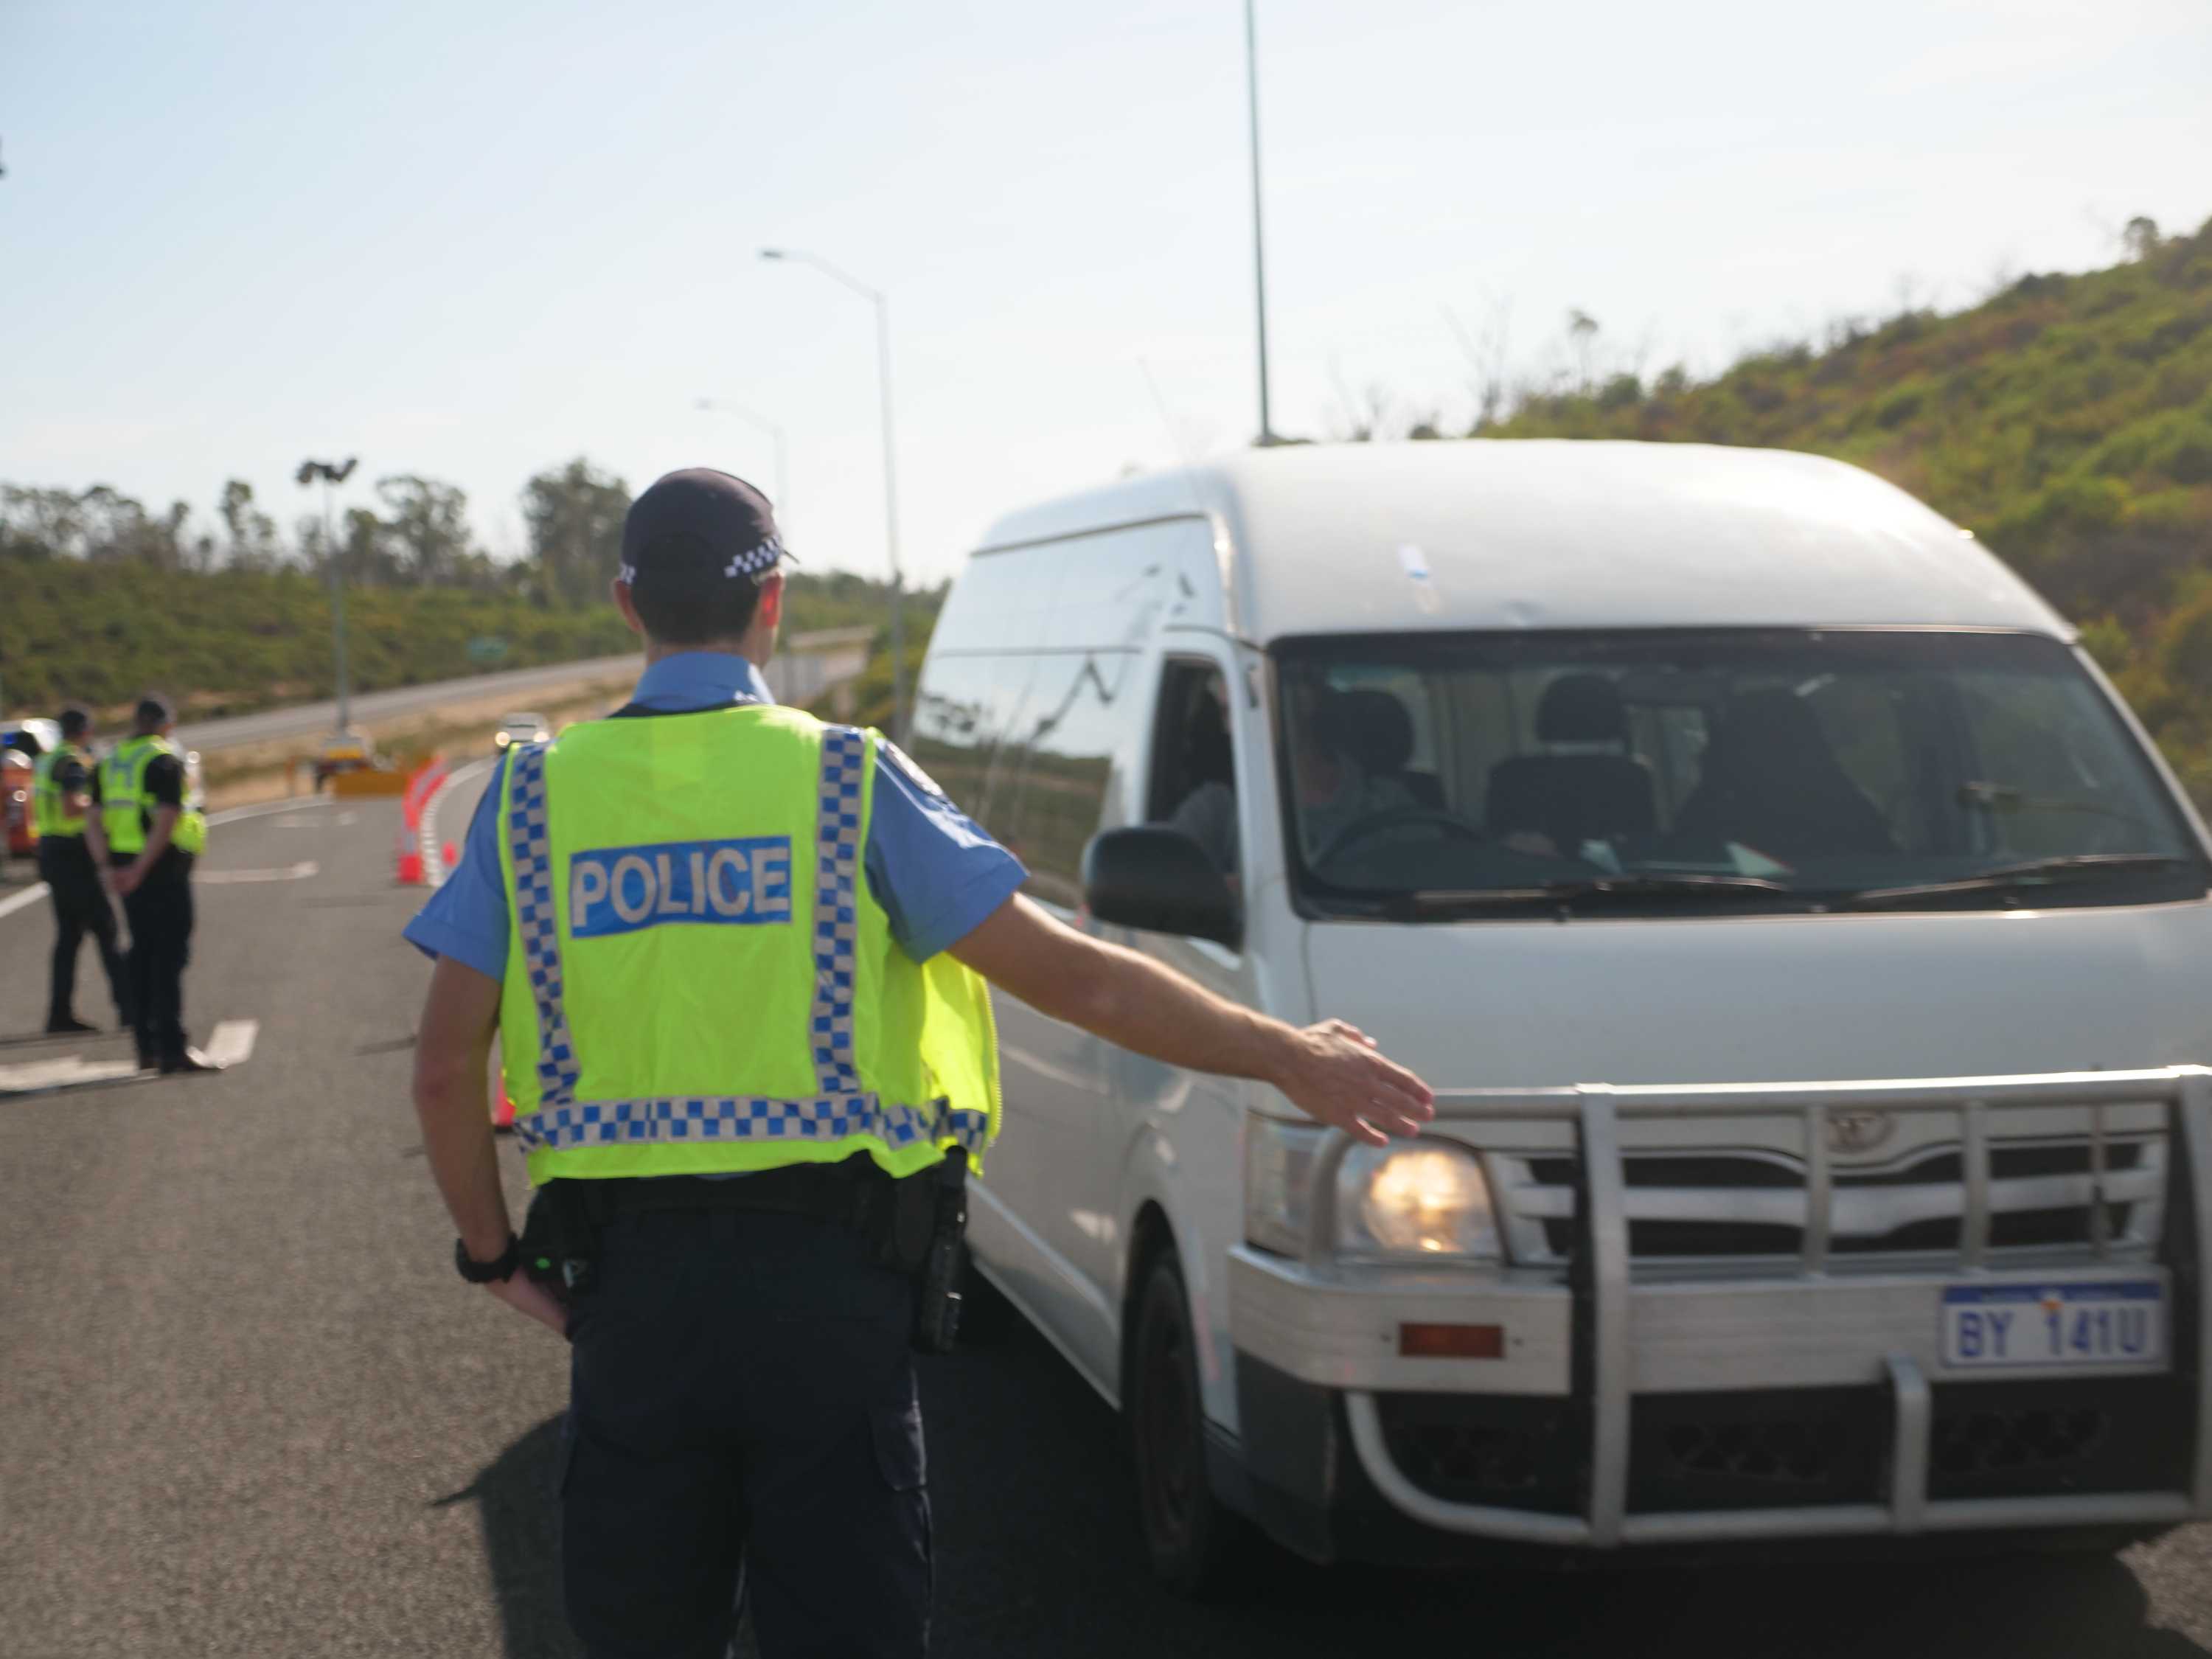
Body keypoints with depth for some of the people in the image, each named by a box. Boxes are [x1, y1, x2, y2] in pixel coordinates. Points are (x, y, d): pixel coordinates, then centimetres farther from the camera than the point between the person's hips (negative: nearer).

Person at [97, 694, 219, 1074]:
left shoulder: (110, 762, 11)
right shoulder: (165, 761, -11)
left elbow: (99, 819, 10)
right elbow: (167, 819, -20)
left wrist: (112, 866, 10)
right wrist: (140, 870, -19)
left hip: (126, 866, 7)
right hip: (163, 868, -7)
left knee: (142, 953, 13)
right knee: (170, 954, -6)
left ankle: (147, 1046, 16)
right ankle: (173, 1048, -10)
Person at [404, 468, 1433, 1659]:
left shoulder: (534, 794, 3)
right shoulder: (849, 781, -3)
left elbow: (446, 1067, 0)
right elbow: (1069, 977, -5)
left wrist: (492, 1255, 14)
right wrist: (1286, 1058, 4)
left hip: (632, 1290, 2)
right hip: (827, 1284, -2)